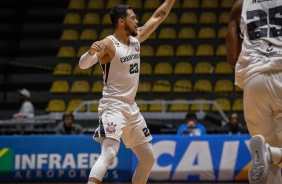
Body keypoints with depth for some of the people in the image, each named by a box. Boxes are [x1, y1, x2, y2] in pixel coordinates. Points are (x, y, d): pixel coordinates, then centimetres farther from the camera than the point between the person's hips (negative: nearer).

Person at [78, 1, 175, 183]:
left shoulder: (136, 40, 10)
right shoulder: (108, 44, -13)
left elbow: (158, 16, 18)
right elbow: (83, 65, -25)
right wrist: (91, 52, -45)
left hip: (132, 108, 9)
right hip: (113, 107, -9)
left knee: (148, 159, 12)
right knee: (109, 154, -26)